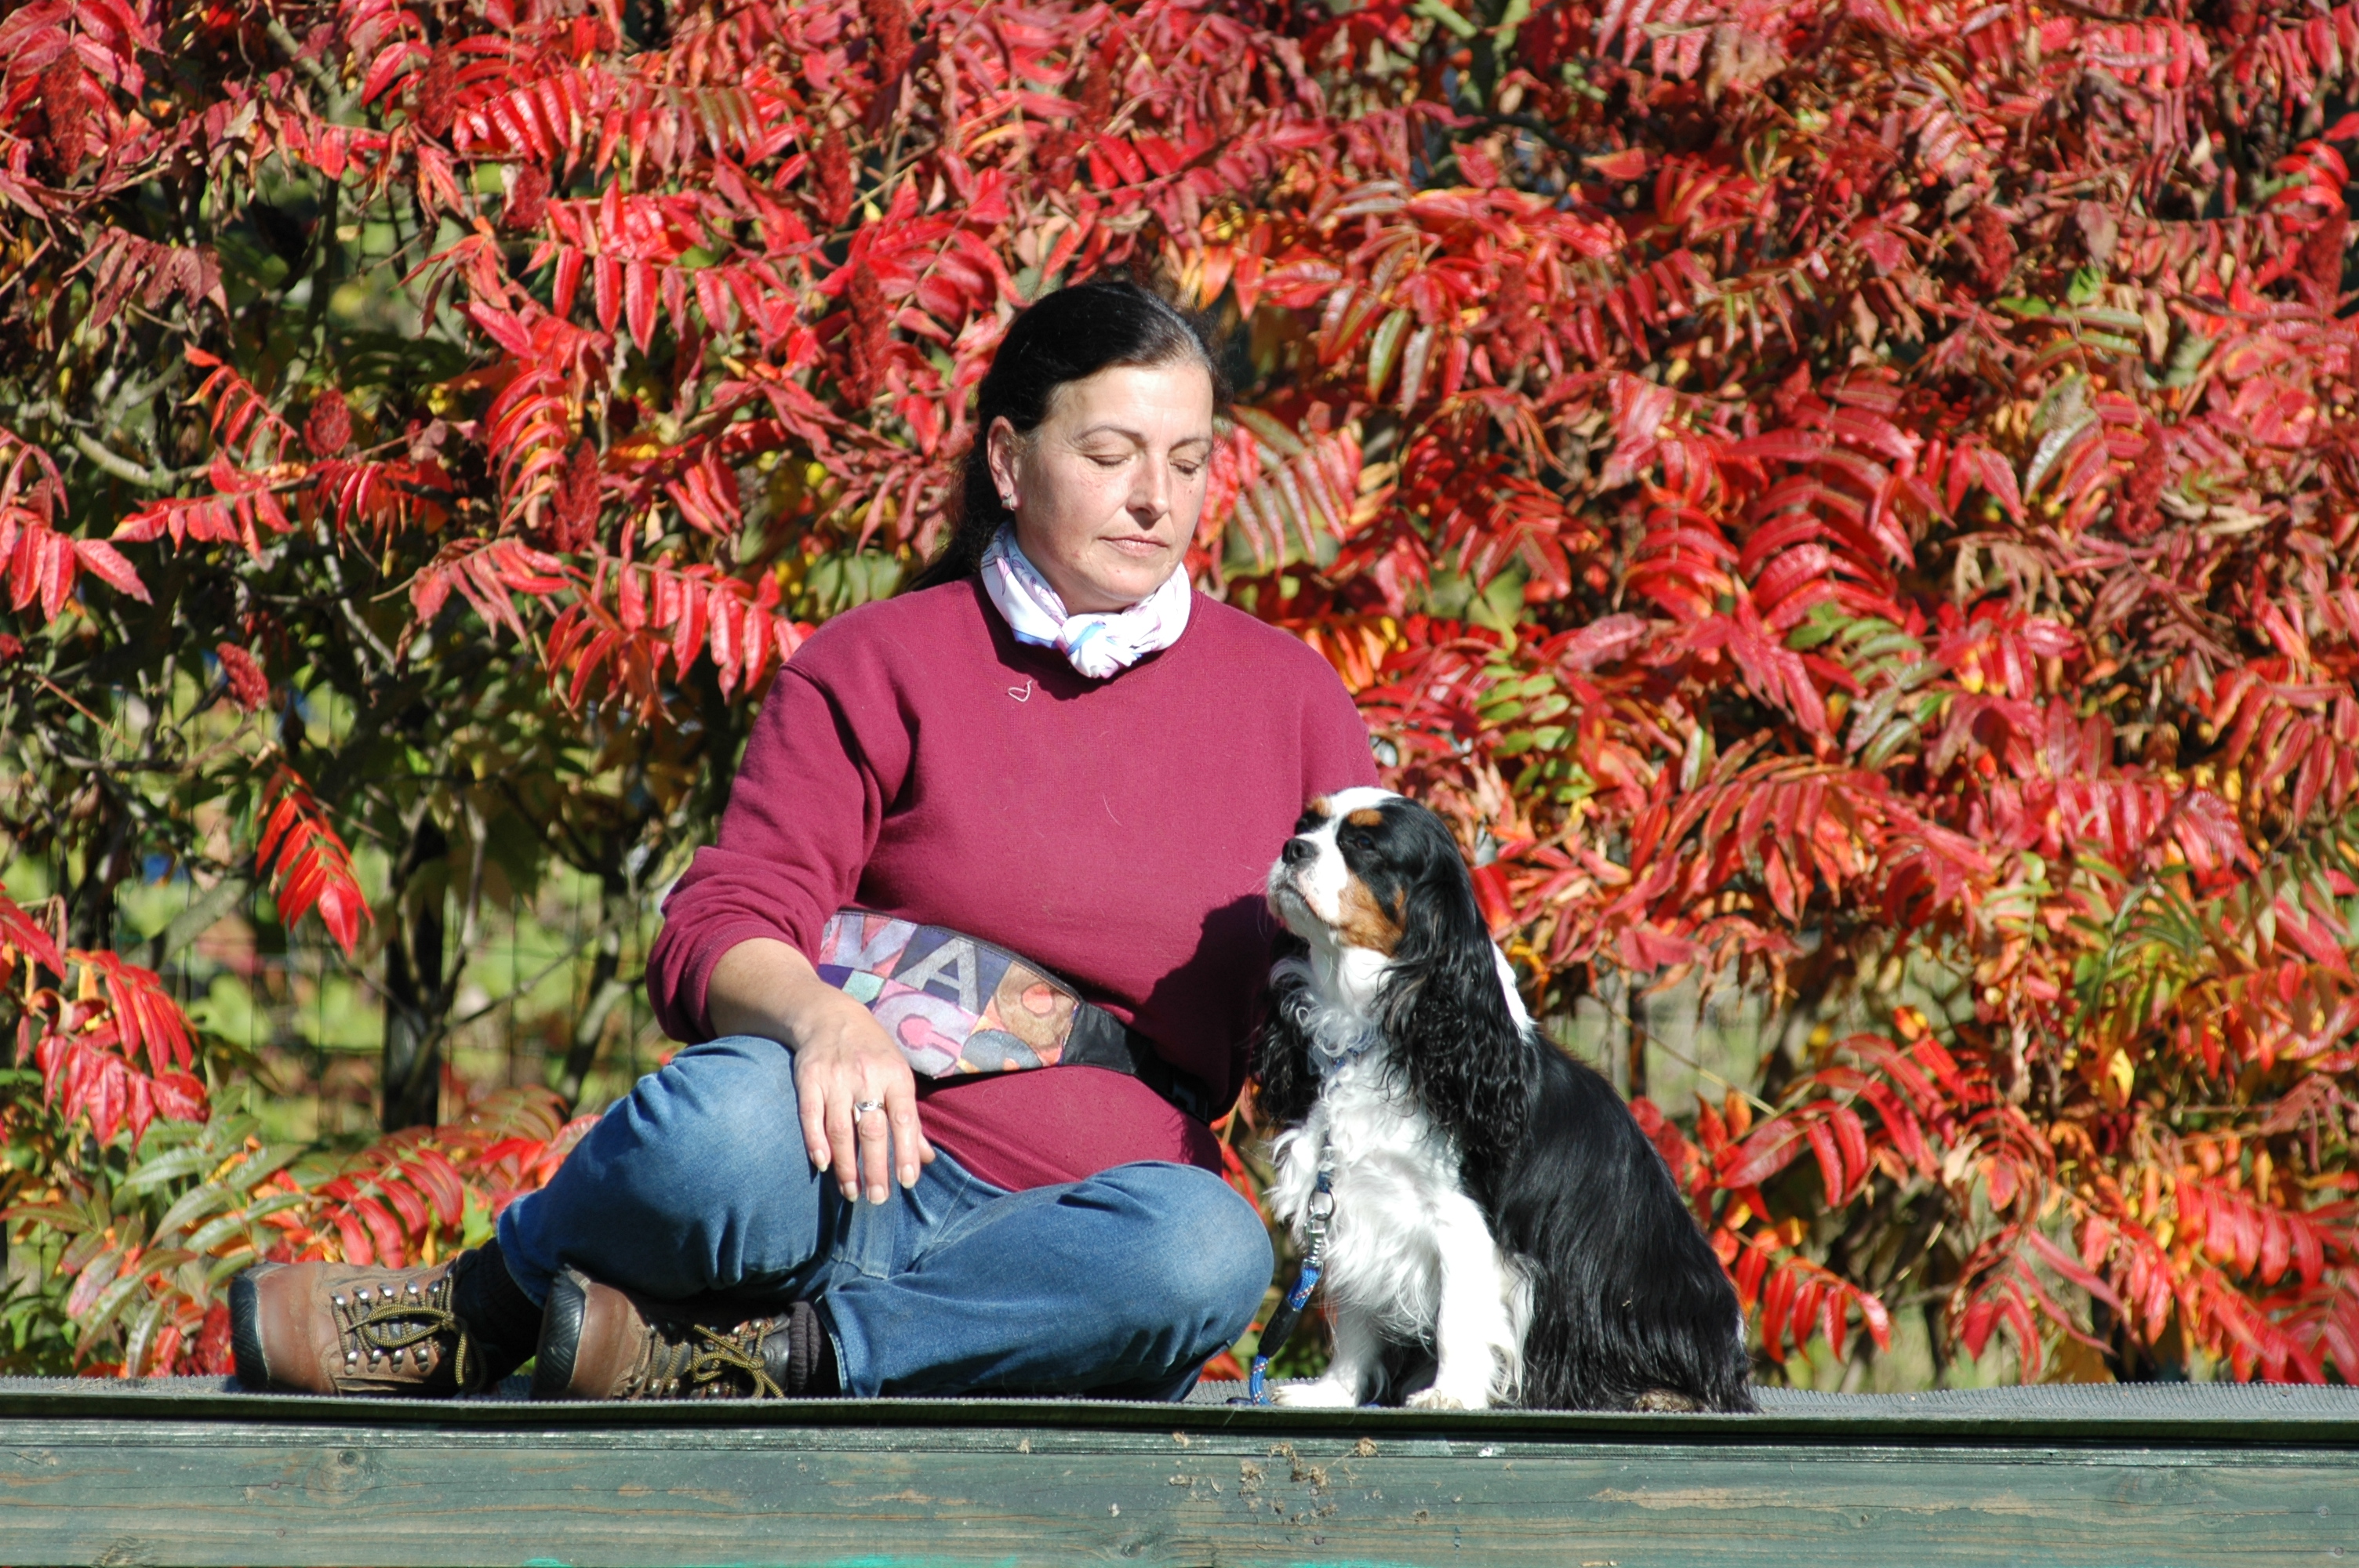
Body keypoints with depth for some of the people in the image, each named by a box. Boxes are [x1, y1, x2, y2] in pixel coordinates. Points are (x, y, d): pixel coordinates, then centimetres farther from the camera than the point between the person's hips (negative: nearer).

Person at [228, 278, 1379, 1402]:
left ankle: (729, 1358, -28)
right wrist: (823, 1015, -26)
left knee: (1207, 1250, -37)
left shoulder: (1284, 695, 14)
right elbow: (714, 940, -1)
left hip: (1070, 1245, 2)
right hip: (864, 1182, -2)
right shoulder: (874, 668, 9)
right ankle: (478, 1306, -8)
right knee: (724, 1115, -39)